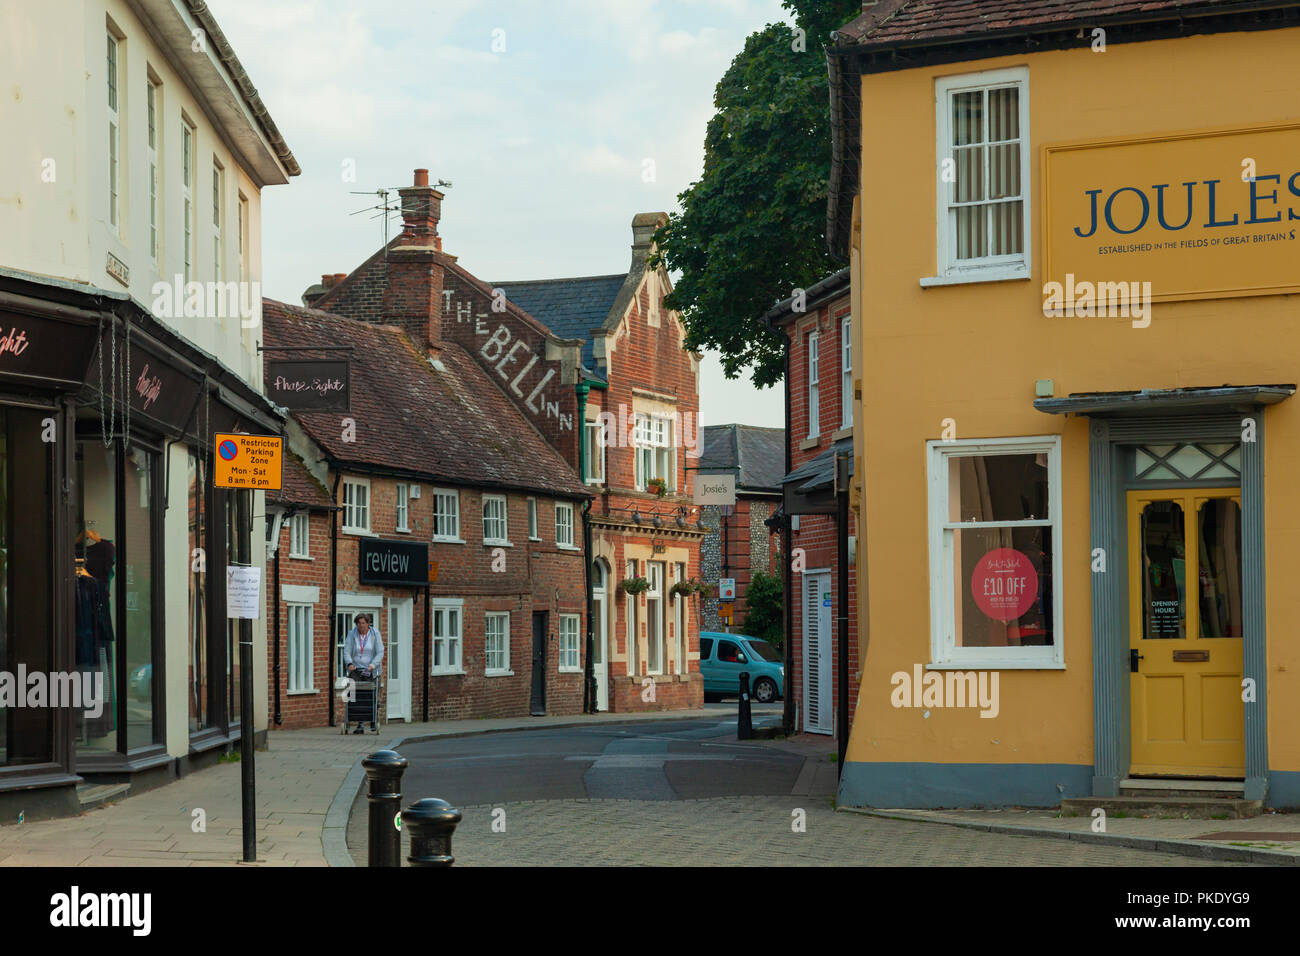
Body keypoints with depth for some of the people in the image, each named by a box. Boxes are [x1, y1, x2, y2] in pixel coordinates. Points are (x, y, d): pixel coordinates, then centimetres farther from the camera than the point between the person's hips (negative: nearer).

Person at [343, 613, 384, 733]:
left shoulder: (374, 634, -1)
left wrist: (373, 665, -20)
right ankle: (359, 725, -6)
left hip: (370, 670, -1)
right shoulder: (352, 634, 0)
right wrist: (349, 663, -22)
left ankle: (373, 721, 16)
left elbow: (380, 652, -5)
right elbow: (346, 652, -3)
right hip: (355, 669, 1)